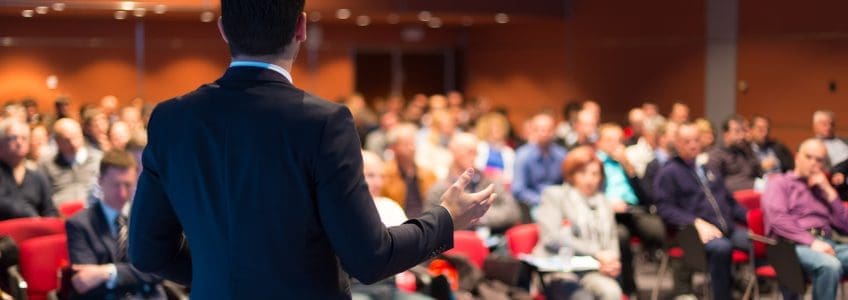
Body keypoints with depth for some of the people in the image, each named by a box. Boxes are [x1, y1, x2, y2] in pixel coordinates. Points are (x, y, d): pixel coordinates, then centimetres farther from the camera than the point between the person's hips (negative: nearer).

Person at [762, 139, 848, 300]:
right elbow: (778, 220, -6)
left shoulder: (822, 189, 29)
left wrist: (829, 192, 9)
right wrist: (812, 242, -17)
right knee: (830, 265, -37)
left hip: (827, 244, 5)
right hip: (793, 245, -5)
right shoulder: (780, 183, 13)